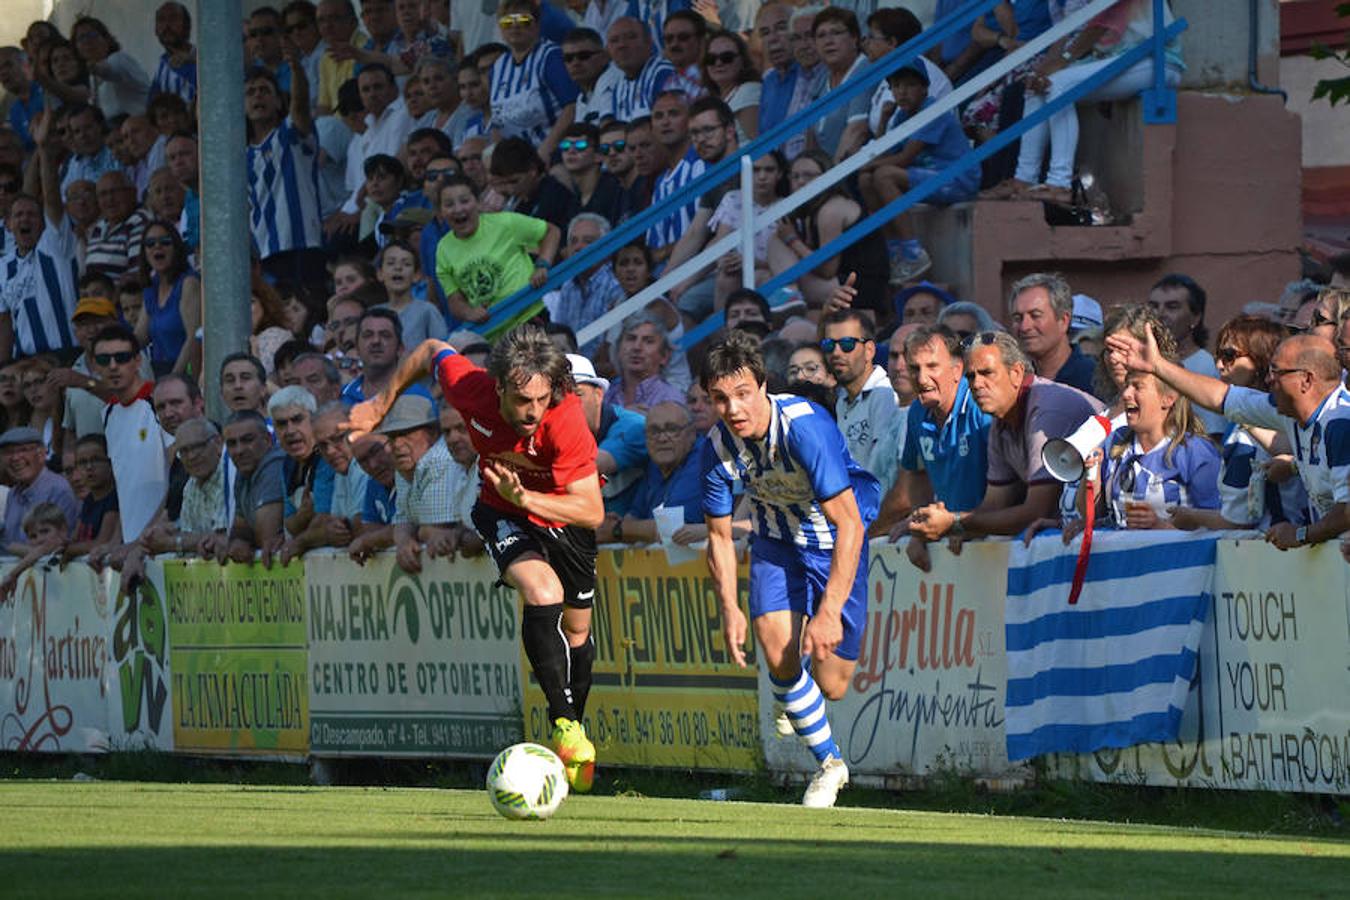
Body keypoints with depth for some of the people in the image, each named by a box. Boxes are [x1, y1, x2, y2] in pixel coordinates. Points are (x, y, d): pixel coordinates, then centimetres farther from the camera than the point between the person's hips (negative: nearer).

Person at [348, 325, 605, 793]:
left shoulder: (566, 423, -37)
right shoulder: (471, 388, -30)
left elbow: (592, 510, -35)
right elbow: (432, 351, -7)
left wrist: (524, 496, -46)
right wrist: (382, 403, 6)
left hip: (565, 519, 0)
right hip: (505, 516, 0)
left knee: (576, 631, 14)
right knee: (544, 595, -28)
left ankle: (574, 728, 40)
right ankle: (564, 726, -23)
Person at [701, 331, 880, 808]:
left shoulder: (805, 426, -32)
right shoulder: (718, 447, -17)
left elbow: (849, 524, -32)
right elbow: (719, 536, 1)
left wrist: (830, 611, -35)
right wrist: (729, 608, -9)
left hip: (836, 544, -3)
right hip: (777, 541, 3)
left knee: (830, 686, -4)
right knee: (778, 649, -20)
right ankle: (828, 763, 2)